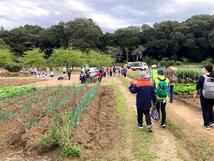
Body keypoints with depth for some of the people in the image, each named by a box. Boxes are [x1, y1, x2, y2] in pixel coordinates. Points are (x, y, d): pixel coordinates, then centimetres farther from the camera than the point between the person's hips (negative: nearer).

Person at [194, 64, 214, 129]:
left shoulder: (202, 77, -14)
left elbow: (198, 86, -7)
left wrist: (196, 93, 7)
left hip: (204, 96, -4)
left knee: (205, 110, 8)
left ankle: (207, 124, 11)